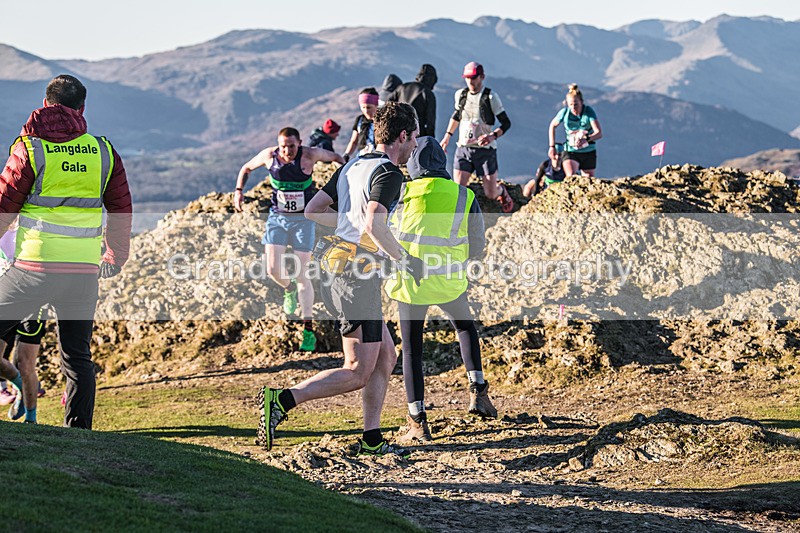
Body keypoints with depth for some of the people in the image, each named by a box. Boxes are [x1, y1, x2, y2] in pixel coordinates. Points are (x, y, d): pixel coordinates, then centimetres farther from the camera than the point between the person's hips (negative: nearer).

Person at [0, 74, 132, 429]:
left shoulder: (30, 149, -3)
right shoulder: (103, 151, 7)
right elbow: (121, 209, 14)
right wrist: (116, 256, 29)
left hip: (35, 265, -4)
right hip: (85, 271, 4)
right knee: (78, 357, 12)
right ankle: (79, 431, 12)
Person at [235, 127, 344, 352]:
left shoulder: (310, 155, -16)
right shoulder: (269, 155, -9)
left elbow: (334, 157, 3)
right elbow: (246, 168, 9)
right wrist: (239, 190, -3)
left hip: (303, 219, -2)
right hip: (277, 217, 2)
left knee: (301, 275, -4)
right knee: (273, 270, -9)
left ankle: (308, 331, 2)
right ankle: (289, 290, 29)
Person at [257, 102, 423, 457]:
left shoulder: (352, 166, 14)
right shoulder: (388, 173, -13)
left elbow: (312, 210, 16)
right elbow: (374, 226, -27)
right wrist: (405, 260, -14)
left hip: (336, 267, 10)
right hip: (356, 273, -10)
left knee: (386, 357, 15)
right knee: (357, 373, -5)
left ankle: (371, 439, 15)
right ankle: (281, 401, -13)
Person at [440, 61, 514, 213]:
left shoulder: (490, 97, -9)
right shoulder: (460, 95, 4)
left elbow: (506, 123, -6)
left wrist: (493, 136, -23)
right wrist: (448, 135, 22)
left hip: (485, 150, -3)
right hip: (463, 148, 3)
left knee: (491, 194, 3)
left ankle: (502, 190, 40)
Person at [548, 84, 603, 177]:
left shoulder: (589, 111, -16)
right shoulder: (564, 112, -11)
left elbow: (599, 133, -24)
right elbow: (552, 126, 9)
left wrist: (586, 139, -44)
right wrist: (552, 146, 5)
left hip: (589, 152, 0)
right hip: (570, 152, 0)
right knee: (571, 178, -27)